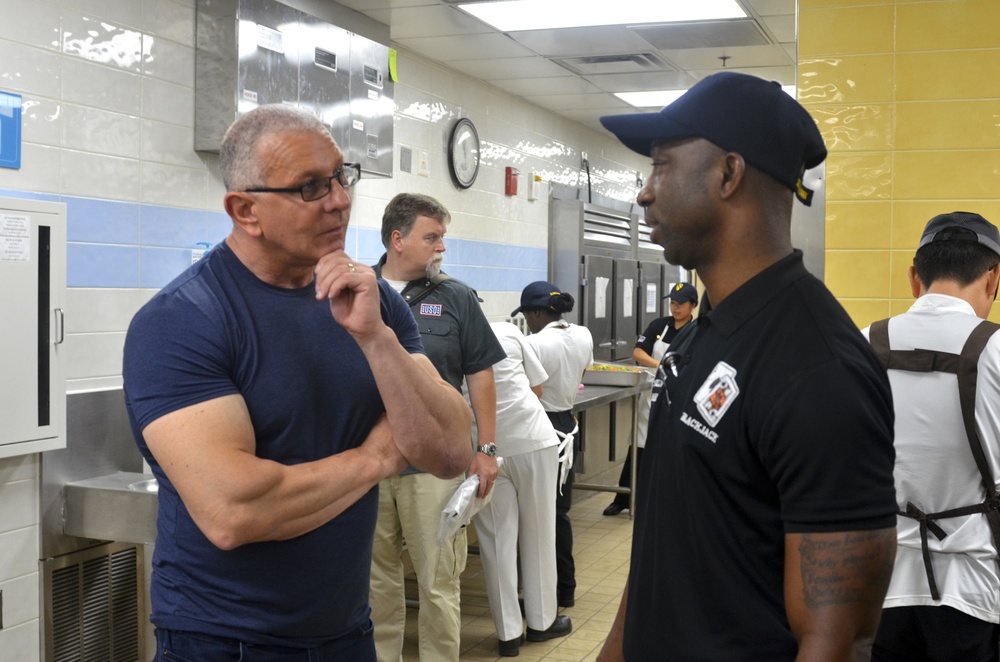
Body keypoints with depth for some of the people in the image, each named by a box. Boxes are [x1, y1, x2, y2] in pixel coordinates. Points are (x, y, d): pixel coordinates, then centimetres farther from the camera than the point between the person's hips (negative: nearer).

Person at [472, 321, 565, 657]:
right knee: (538, 535, 14)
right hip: (533, 439, 1)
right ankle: (541, 622, 25)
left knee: (497, 540, 9)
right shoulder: (508, 331, 4)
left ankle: (508, 633, 13)